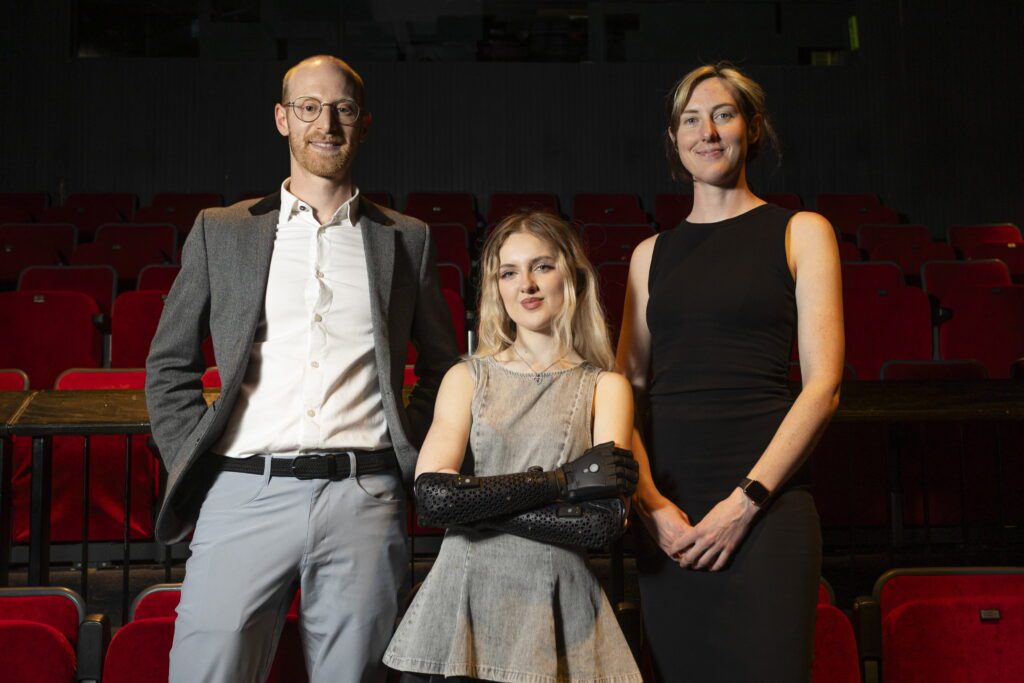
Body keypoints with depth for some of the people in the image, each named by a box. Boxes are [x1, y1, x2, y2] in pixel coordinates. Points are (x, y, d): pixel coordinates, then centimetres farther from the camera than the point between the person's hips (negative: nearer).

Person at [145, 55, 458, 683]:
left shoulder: (407, 239, 13)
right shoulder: (220, 231, 12)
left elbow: (443, 370, 18)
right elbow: (169, 367, 14)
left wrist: (411, 454, 5)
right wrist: (191, 467, 4)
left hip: (363, 498, 1)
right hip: (244, 493, 0)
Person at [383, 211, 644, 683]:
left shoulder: (604, 387, 3)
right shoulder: (467, 378, 6)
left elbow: (605, 521, -9)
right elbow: (431, 496, -9)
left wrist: (480, 502, -12)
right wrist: (560, 480, -12)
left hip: (558, 602, -1)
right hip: (465, 593, 1)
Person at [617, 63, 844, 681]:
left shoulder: (800, 233, 5)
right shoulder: (652, 254, 15)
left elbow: (823, 386, -3)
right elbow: (629, 388, 11)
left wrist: (746, 500, -11)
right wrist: (650, 501, -5)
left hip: (765, 505, -3)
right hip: (666, 511, 3)